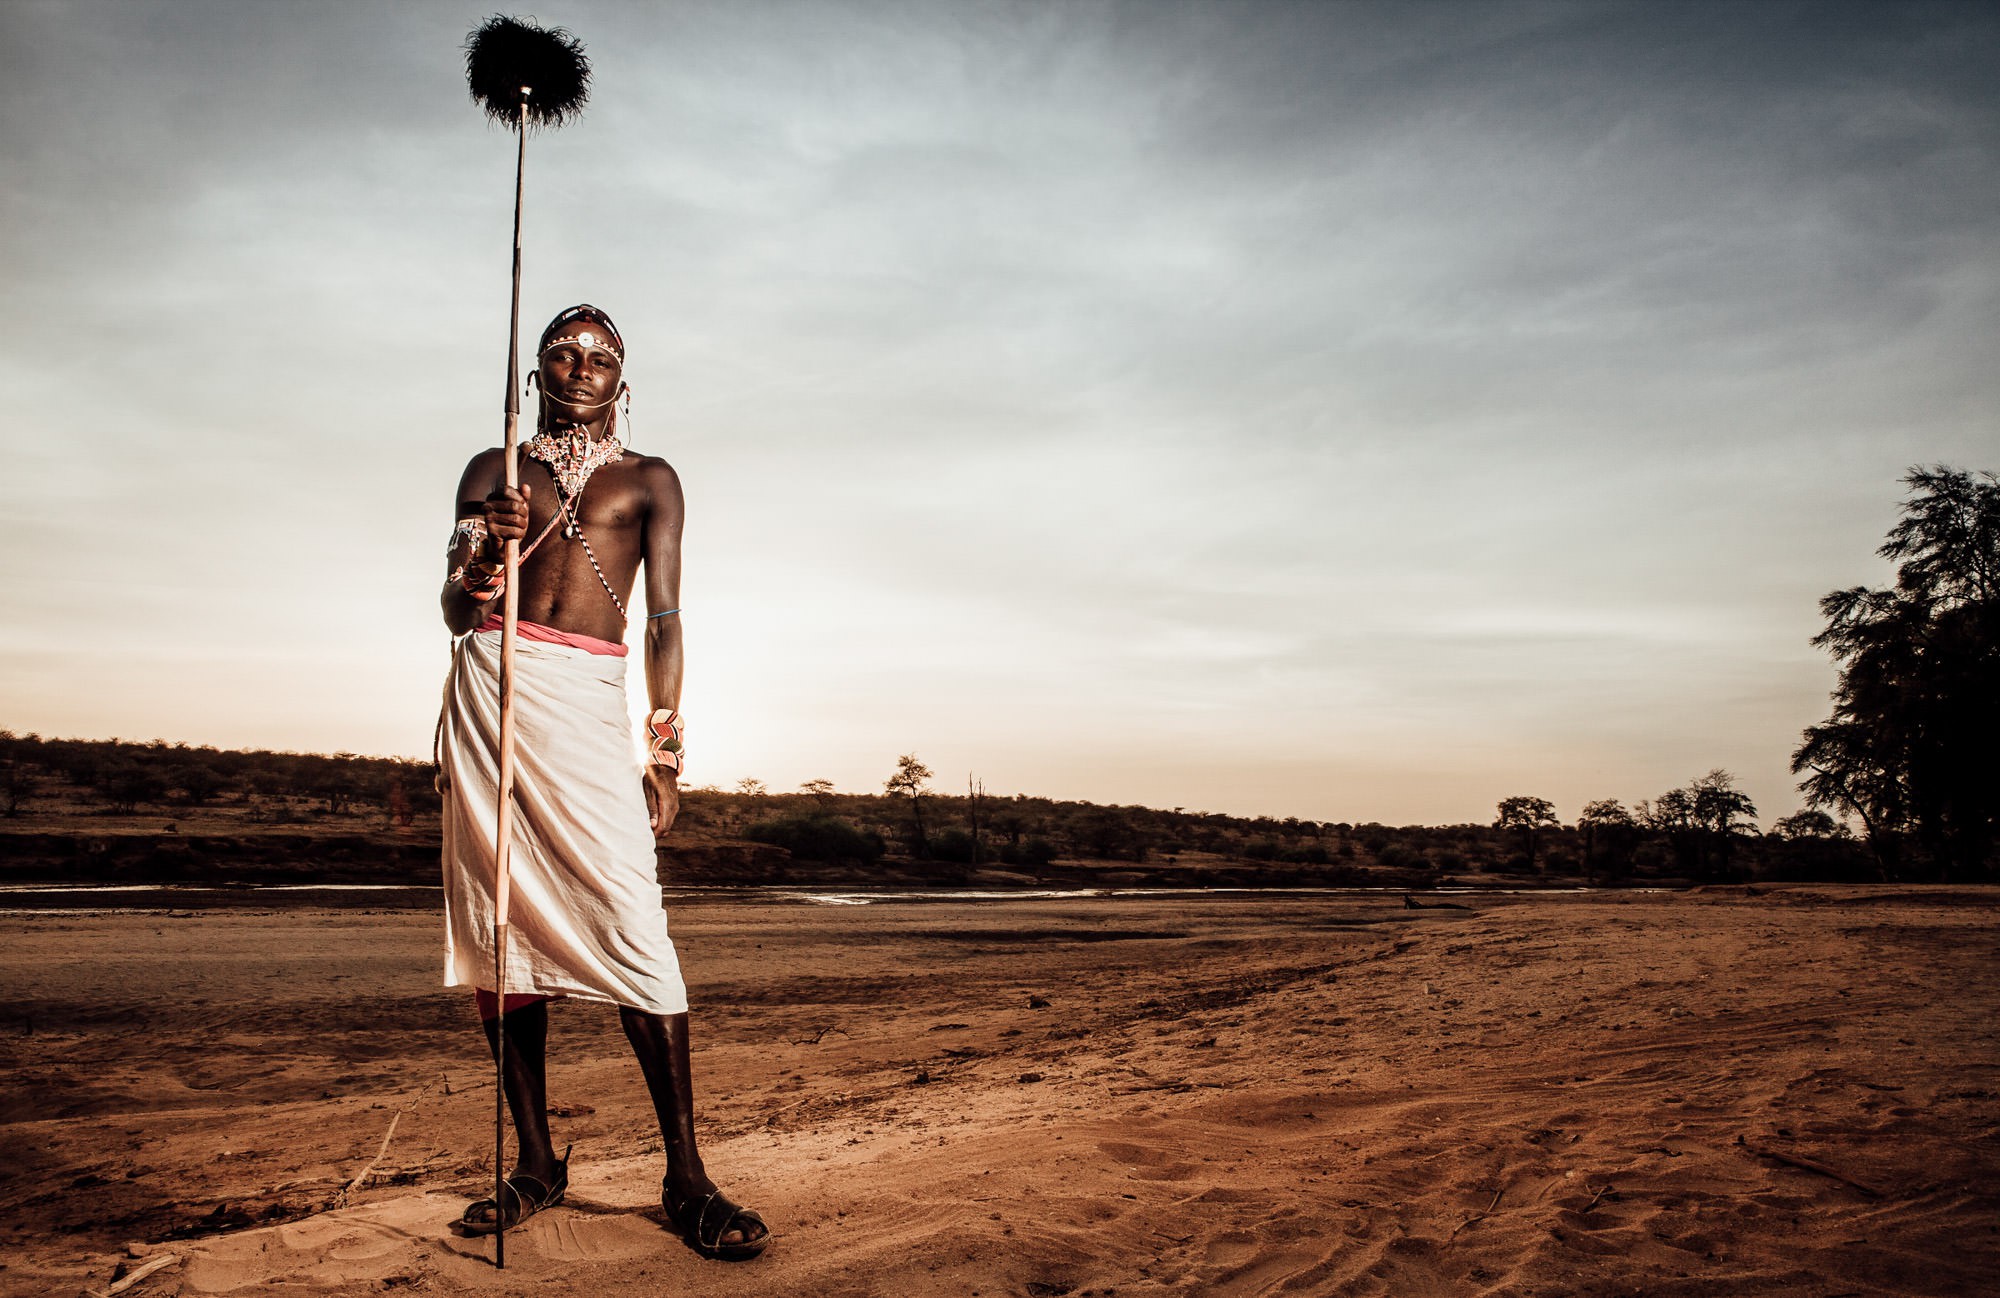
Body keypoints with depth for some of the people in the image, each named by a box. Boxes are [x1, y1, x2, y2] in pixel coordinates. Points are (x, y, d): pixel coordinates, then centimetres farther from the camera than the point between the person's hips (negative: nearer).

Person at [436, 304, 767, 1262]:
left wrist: (665, 749, -3)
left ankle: (685, 1175, -10)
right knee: (499, 922, 1)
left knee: (631, 921, -14)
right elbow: (455, 614, 12)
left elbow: (664, 621, 7)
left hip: (587, 699, -2)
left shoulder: (648, 481, 14)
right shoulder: (493, 470, 18)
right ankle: (535, 1162, 11)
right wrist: (479, 562, -12)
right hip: (488, 688, 3)